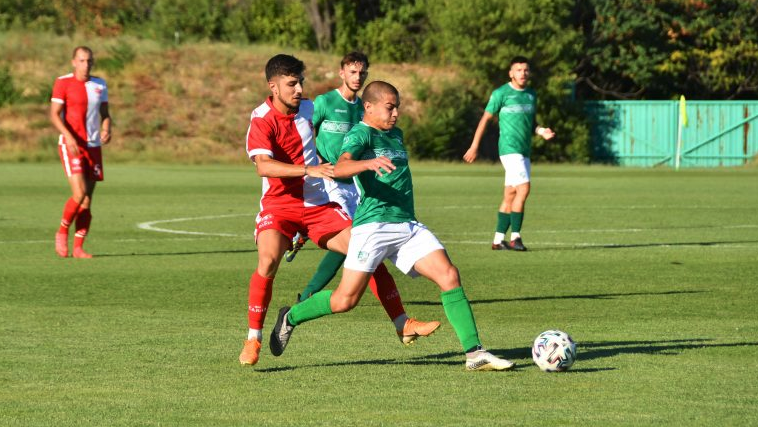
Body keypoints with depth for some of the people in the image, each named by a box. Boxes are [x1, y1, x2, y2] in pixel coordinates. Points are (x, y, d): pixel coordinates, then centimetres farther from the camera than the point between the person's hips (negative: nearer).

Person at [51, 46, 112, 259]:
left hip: (93, 146, 5)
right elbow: (54, 114, -10)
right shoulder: (63, 83, -4)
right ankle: (62, 232, 6)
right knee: (80, 193, -17)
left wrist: (106, 130, -7)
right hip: (70, 145, -5)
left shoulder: (100, 85, 11)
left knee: (87, 200, 2)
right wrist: (69, 137, -24)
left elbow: (105, 113, 16)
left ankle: (78, 248, 7)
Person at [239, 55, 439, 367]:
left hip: (320, 205, 5)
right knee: (268, 261, -29)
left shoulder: (306, 108, 5)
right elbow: (264, 166, -33)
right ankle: (253, 338, -16)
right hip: (279, 206, -5)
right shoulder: (261, 121, -15)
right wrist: (309, 169, -43)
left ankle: (403, 325, 7)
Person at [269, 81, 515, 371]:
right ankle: (291, 318, 19)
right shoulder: (360, 134, -6)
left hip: (409, 226, 7)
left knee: (449, 276, -11)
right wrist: (369, 163, -44)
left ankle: (474, 353, -12)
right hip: (374, 226, -7)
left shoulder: (395, 134, 19)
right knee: (346, 300, -7)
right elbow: (340, 168, -27)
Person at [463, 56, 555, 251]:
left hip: (524, 151, 7)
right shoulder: (501, 93, -5)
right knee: (523, 189, -17)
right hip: (509, 148, -7)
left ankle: (498, 240, 11)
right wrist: (474, 146, -2)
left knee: (510, 196, 7)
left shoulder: (531, 94, 15)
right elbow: (485, 119, -1)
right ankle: (515, 237, -14)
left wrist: (541, 131, 2)